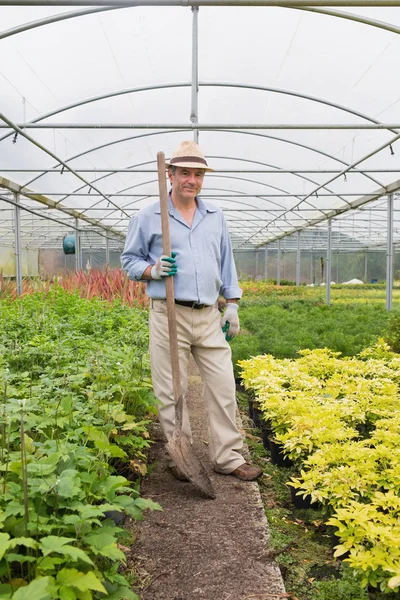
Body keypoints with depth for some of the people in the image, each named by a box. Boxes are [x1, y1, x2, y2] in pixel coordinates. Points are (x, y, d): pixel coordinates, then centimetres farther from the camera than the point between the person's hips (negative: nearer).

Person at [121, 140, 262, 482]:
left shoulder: (216, 217, 14)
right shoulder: (148, 217, 2)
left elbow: (226, 263, 18)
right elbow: (129, 260, 7)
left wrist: (232, 305, 12)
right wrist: (152, 270, -15)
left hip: (209, 316, 4)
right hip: (169, 315, -3)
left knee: (223, 387, 3)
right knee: (172, 392, 2)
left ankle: (229, 457, 14)